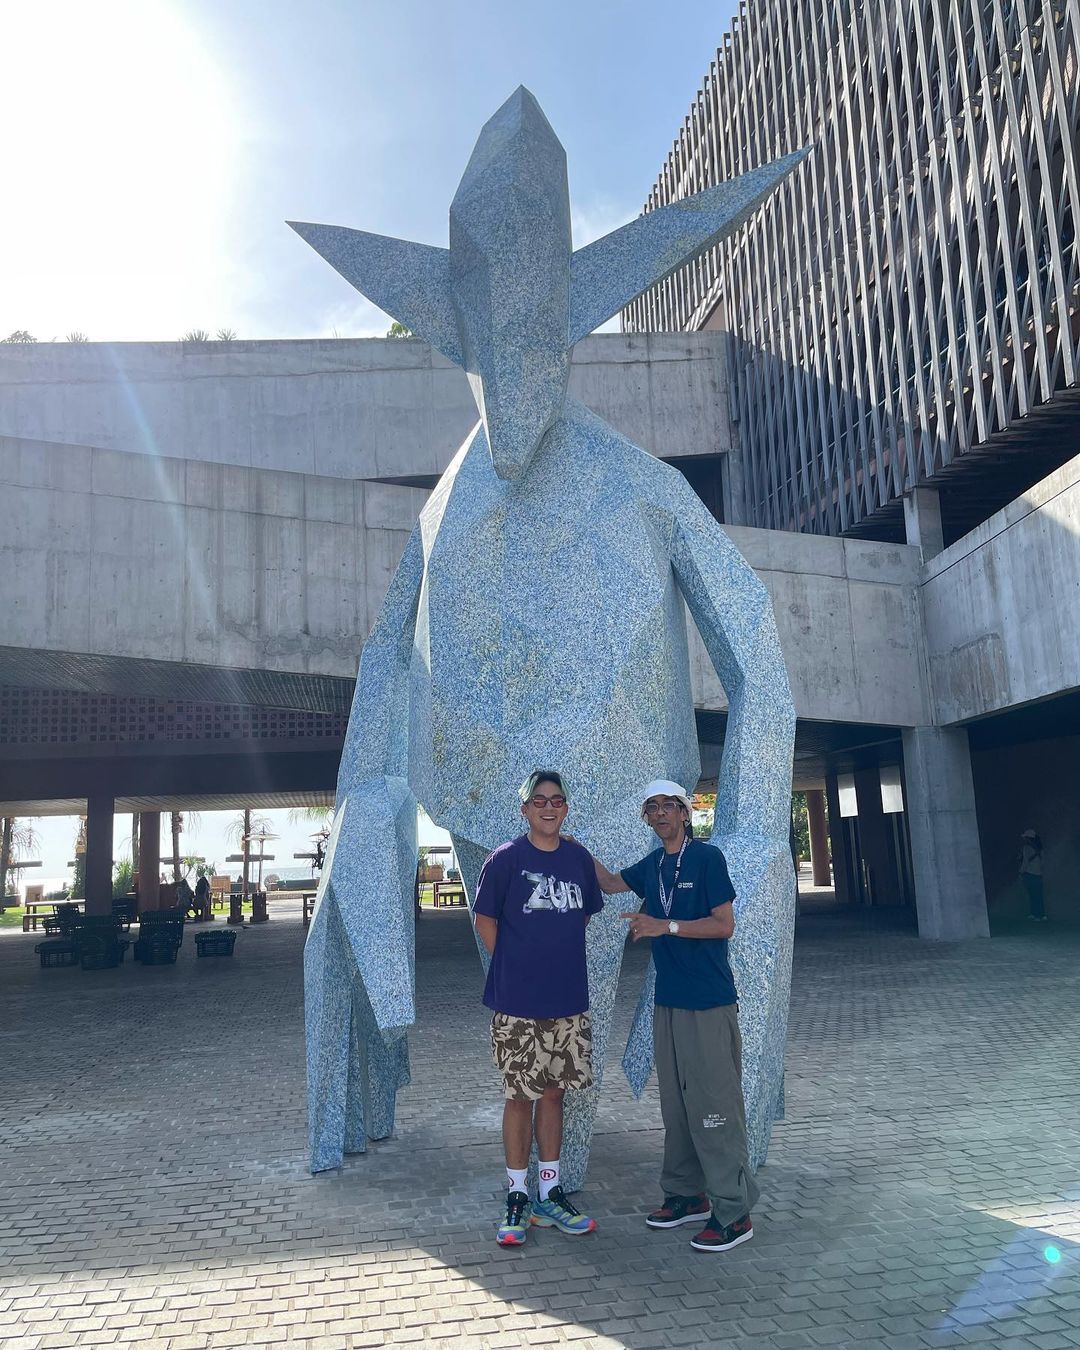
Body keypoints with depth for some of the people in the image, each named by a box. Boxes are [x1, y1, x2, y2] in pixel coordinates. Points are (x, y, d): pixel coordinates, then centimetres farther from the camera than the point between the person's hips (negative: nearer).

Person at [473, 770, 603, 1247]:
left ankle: (550, 1195, 25)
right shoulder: (506, 859, -8)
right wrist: (515, 968, -2)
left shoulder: (579, 858, 4)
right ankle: (517, 1199, 19)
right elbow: (485, 922, -2)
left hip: (569, 1001, 4)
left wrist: (559, 961, 10)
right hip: (518, 1004, -4)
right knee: (520, 1096, 5)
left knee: (553, 1093, 13)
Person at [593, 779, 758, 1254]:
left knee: (714, 1106, -4)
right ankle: (687, 1195, 26)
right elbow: (610, 883, 27)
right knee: (676, 1105, 14)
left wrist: (666, 926, -20)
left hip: (709, 1004, -7)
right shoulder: (652, 865, 11)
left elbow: (724, 924, -12)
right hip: (668, 1001, 7)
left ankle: (734, 1211, 5)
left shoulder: (707, 858, -9)